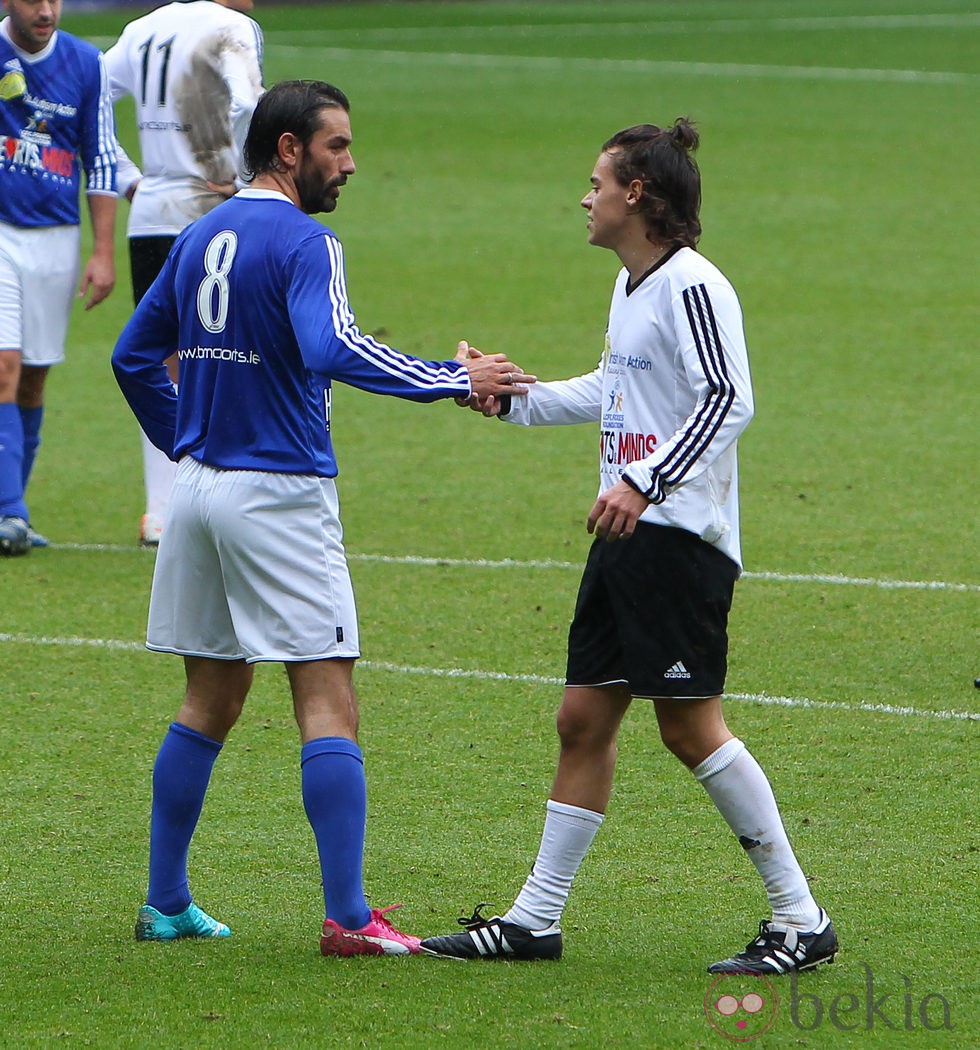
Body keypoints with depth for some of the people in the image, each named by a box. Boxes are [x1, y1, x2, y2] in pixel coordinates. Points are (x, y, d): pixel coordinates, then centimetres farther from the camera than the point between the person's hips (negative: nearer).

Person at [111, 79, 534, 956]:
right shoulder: (301, 242, -13)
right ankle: (348, 917, -12)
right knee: (328, 704, -7)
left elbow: (135, 356, 19)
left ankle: (165, 902, 17)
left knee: (211, 702, 15)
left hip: (200, 486, 8)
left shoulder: (202, 236, 13)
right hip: (280, 492, -8)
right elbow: (331, 350, -29)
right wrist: (455, 378, -26)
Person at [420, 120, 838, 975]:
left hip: (682, 536, -10)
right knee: (585, 715, 9)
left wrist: (644, 482, -29)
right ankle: (537, 918, 15)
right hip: (629, 536, 10)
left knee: (690, 725, -9)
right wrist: (511, 397, 29)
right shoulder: (632, 287, 16)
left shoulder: (693, 286, -14)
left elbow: (729, 401, -23)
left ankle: (801, 921, -2)